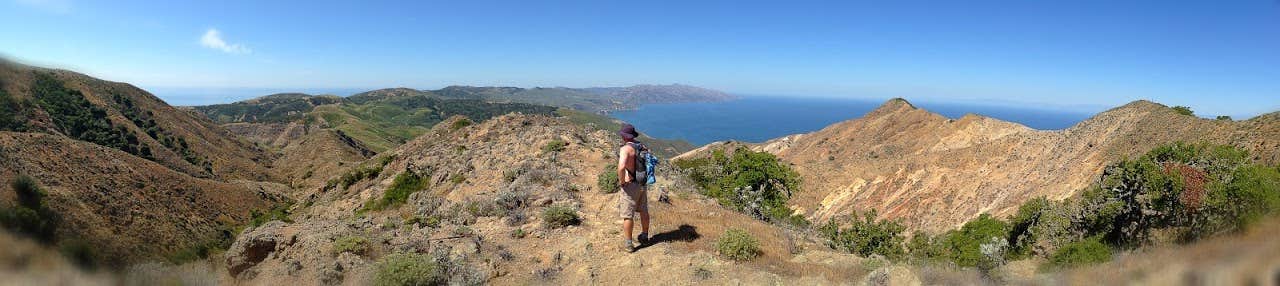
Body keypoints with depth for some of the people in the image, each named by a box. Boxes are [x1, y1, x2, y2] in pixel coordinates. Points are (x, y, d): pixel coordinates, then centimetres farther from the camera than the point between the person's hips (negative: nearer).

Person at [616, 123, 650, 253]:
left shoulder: (625, 149, -20)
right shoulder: (641, 146, 5)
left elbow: (621, 167, -35)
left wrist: (621, 181, -20)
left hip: (630, 185, -7)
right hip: (642, 184, 8)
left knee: (628, 215, 2)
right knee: (644, 211, 20)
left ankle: (628, 244, 9)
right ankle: (644, 236, 37)